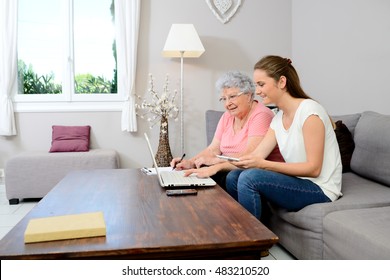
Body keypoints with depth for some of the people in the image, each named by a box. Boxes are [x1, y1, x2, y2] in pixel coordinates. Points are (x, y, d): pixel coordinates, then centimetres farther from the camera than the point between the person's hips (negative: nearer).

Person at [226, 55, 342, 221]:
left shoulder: (309, 111, -16)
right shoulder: (278, 119, 9)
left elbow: (313, 168, -19)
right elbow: (256, 156, -1)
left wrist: (264, 164, -25)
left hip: (320, 189, -8)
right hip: (298, 182, 8)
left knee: (250, 177, -24)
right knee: (233, 177, -2)